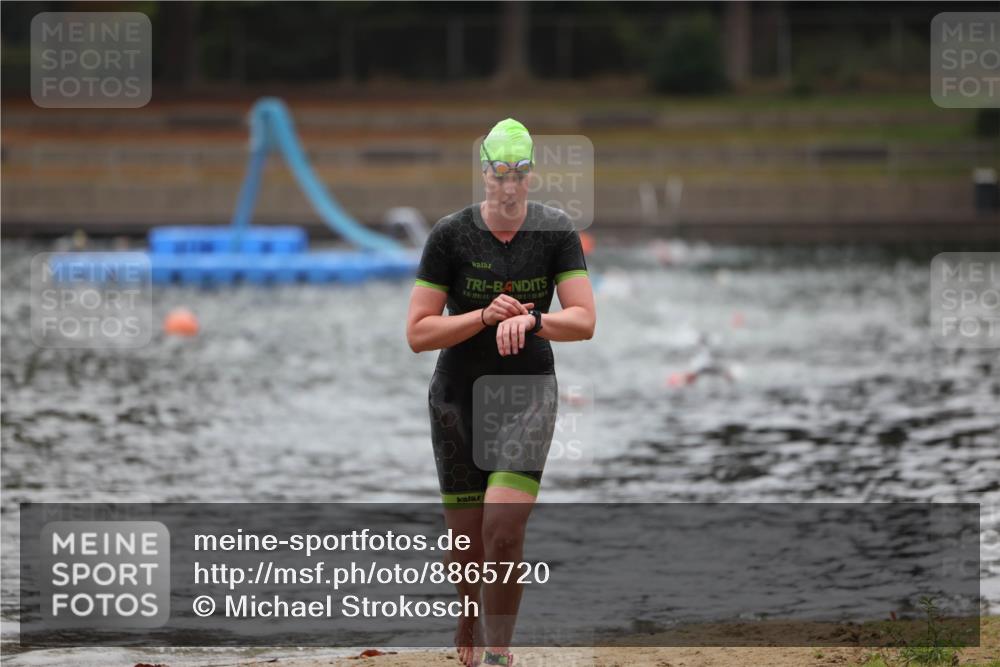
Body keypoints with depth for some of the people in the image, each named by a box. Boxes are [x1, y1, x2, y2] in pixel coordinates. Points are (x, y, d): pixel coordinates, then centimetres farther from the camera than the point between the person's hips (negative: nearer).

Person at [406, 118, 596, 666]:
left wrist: (529, 320, -29)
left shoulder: (556, 232, -6)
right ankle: (470, 617, 39)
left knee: (504, 528, -18)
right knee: (467, 538, 7)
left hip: (528, 394, 0)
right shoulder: (450, 235, -10)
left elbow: (584, 321, -11)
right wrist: (486, 316, -24)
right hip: (458, 396, 0)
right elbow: (417, 333, -11)